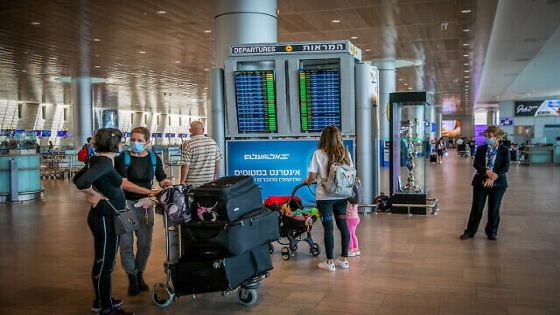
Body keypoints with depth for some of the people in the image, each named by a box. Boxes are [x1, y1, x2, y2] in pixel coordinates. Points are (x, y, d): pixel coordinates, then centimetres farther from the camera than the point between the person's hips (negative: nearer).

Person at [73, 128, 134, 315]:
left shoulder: (99, 160, 8)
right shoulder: (105, 161, -20)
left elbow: (77, 178, 20)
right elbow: (81, 182, -34)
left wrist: (94, 193, 8)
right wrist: (96, 195, -17)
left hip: (103, 217, 10)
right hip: (106, 219, -10)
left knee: (103, 262, 20)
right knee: (104, 264, 1)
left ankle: (101, 300, 34)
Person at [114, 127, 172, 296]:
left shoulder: (154, 158, 5)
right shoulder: (122, 158, -6)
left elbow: (162, 179, 10)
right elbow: (123, 183, -17)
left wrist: (167, 183, -15)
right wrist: (148, 191, -25)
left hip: (145, 205, 3)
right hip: (126, 204, -3)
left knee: (145, 244, 7)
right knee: (126, 244, -2)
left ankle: (140, 274, 28)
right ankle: (132, 277, 17)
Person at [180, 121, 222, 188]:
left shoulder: (188, 145, -10)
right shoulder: (213, 142, 4)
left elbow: (185, 165, -13)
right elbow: (217, 161, 10)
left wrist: (182, 182, -5)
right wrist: (215, 176, 23)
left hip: (193, 184, -4)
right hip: (209, 182, 4)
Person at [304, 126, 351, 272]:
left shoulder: (318, 154, -8)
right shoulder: (345, 153, 3)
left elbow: (313, 176, -8)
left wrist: (307, 181, 14)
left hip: (325, 196, -4)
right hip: (342, 195, 4)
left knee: (328, 228, 2)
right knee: (343, 225, 12)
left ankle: (329, 262, 10)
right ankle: (343, 259, 22)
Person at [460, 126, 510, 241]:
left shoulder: (504, 151, 1)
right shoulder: (481, 149, 6)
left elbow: (505, 167, -7)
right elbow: (476, 164, -4)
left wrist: (493, 177, -19)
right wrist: (487, 172, -21)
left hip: (497, 183, -1)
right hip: (481, 182, 1)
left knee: (494, 209, 7)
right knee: (477, 208, 2)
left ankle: (492, 232, 21)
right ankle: (470, 231, 11)